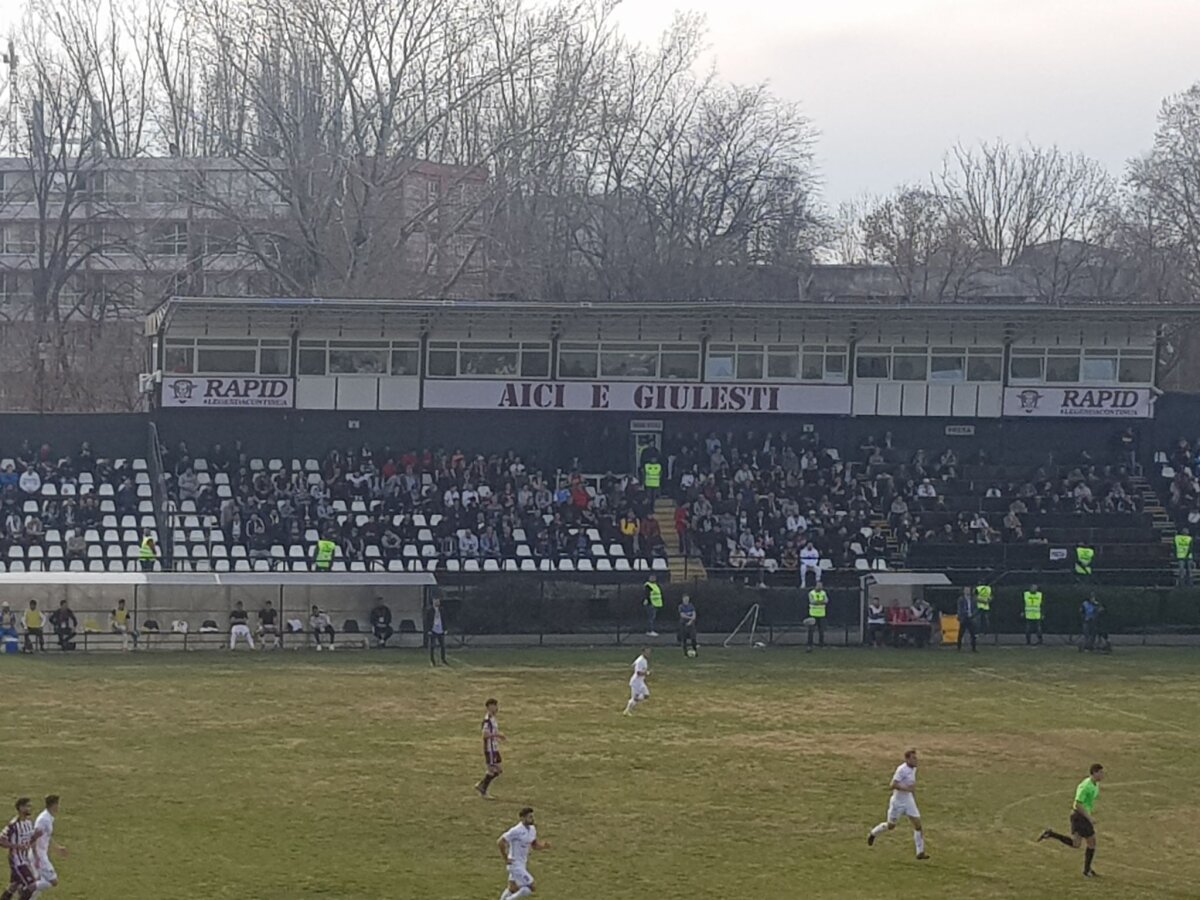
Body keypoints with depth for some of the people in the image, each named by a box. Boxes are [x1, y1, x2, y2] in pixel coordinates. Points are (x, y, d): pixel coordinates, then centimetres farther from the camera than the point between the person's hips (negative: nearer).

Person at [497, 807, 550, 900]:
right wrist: (505, 859, -17)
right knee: (530, 887, -11)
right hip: (515, 865, -9)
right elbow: (500, 842, -23)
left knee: (512, 890, 19)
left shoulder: (532, 829, 4)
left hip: (523, 864, 9)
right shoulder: (516, 831, -23)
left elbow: (534, 845, 15)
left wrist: (544, 845, -6)